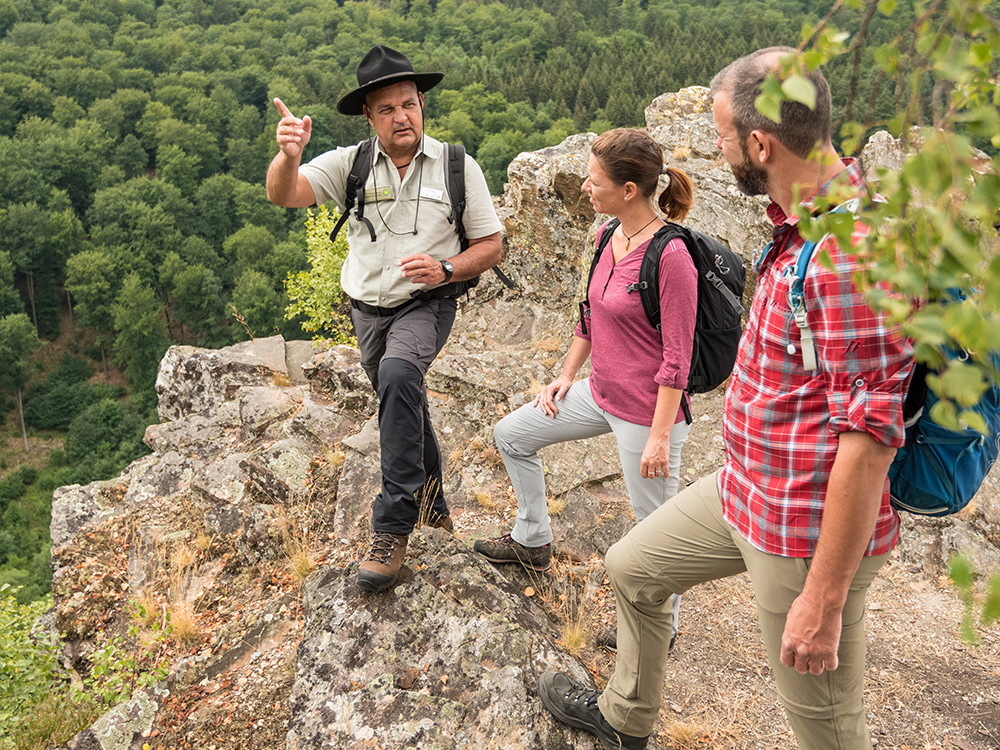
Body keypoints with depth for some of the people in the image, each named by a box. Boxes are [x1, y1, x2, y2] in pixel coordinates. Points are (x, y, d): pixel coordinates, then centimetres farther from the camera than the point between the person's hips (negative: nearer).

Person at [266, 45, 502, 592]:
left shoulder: (457, 166, -6)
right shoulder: (349, 165, -3)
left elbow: (490, 245, -1)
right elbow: (283, 194, -17)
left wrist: (445, 269, -21)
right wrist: (288, 155, -40)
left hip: (428, 304, -4)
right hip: (369, 309, 4)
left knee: (399, 373, -34)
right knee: (405, 411, 17)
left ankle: (392, 526, -28)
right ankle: (433, 508, 43)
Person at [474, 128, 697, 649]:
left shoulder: (671, 256, -23)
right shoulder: (608, 236, 2)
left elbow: (677, 357, -21)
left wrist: (660, 436, -19)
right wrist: (567, 374, 16)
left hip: (647, 411, -9)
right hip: (600, 393, 9)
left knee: (656, 526, 7)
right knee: (511, 434, 16)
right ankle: (532, 540, 34)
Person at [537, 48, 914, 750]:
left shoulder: (853, 251, -27)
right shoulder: (803, 224, 5)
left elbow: (870, 440, -28)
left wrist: (823, 599, -24)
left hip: (810, 533, -10)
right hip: (744, 489, 10)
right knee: (632, 568, 24)